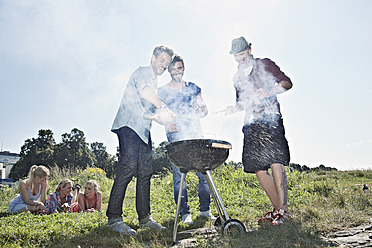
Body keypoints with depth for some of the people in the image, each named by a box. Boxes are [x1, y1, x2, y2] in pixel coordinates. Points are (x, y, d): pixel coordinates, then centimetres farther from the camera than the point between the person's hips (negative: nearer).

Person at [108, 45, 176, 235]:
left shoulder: (155, 83, 29)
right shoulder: (143, 72, 2)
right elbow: (143, 90, -22)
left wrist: (164, 121, 15)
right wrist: (163, 107, -34)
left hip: (143, 130, 9)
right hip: (129, 126, -9)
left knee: (145, 172, 5)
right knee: (128, 169, -17)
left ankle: (144, 217, 11)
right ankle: (114, 218, -14)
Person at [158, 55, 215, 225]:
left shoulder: (193, 88, 15)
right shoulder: (163, 91, 8)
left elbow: (204, 109, 18)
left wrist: (200, 112, -4)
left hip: (196, 136, 2)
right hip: (176, 139, -2)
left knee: (204, 173, -1)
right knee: (179, 176, -3)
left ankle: (205, 209, 14)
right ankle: (185, 213, 8)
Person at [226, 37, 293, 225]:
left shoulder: (264, 65, 8)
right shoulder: (237, 77, 23)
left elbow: (287, 82, 3)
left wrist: (270, 92, -15)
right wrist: (235, 108, 7)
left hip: (270, 118, -6)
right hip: (251, 124, 6)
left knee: (275, 162, -18)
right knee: (258, 169, 0)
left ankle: (283, 209, -14)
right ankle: (277, 208, 10)